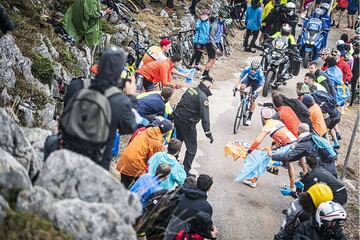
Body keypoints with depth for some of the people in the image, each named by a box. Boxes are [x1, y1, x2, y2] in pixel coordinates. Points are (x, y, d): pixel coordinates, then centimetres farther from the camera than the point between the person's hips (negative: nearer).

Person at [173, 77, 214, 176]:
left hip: (177, 117, 9)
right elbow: (204, 116, -22)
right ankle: (186, 171, 4)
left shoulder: (191, 89, 5)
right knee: (192, 148, 2)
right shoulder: (203, 97, -19)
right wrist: (208, 132, -20)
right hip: (187, 123, -9)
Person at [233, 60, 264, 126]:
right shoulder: (247, 69, -33)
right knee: (242, 86, -32)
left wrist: (256, 92, -53)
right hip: (249, 79, 2)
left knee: (253, 100, -7)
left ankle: (249, 118, 6)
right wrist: (235, 87, -41)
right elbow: (240, 78, -27)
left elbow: (261, 86, -34)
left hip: (256, 83, -2)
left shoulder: (260, 73, -38)